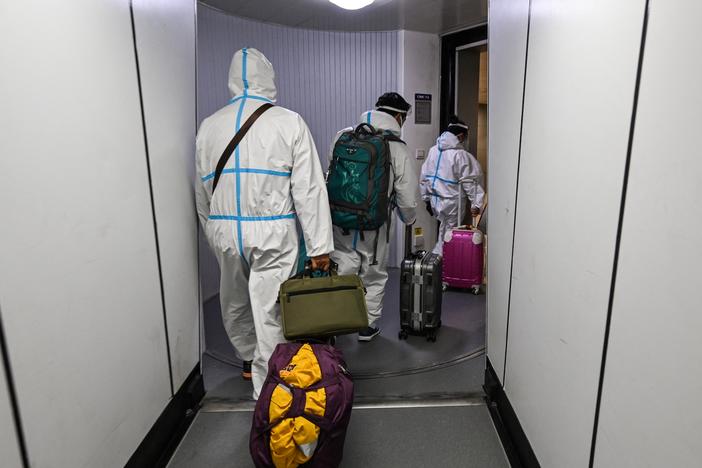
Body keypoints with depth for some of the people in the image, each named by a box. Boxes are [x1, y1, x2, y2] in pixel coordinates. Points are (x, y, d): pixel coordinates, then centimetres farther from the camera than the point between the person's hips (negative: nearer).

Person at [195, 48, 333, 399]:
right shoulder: (289, 122, -6)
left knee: (235, 304, 23)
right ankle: (266, 389, 18)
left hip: (224, 231, 4)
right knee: (269, 310, 5)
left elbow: (202, 192, 11)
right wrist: (319, 246, -6)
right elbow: (309, 189, -9)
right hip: (272, 233, -4)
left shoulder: (209, 126, 6)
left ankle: (249, 358, 45)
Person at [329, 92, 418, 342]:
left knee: (342, 271, 15)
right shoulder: (397, 148, -9)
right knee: (374, 276, 16)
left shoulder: (343, 135, 1)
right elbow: (407, 195, -6)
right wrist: (409, 218, 14)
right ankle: (368, 326, 27)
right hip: (374, 226, -2)